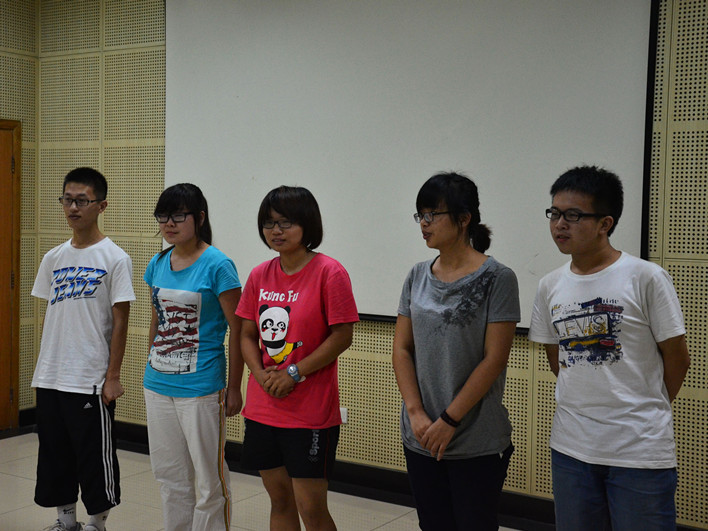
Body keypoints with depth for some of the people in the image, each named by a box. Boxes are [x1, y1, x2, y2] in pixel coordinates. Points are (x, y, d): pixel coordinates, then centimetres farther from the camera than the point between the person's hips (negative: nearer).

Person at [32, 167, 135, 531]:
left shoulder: (115, 258, -8)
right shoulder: (53, 258, 8)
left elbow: (120, 321, -8)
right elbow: (49, 316, 13)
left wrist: (113, 376, -10)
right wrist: (44, 368, 10)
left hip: (92, 379, -6)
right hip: (50, 378, 6)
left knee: (95, 456, 4)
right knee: (54, 453, 15)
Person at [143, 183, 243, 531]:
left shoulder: (217, 265, -12)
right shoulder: (158, 264, 7)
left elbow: (238, 330, -10)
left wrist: (234, 388, -11)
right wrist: (150, 372, 17)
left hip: (200, 388, -6)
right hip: (158, 385, 6)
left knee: (210, 479, 4)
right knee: (169, 475, 17)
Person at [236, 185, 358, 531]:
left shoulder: (329, 273, -11)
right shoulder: (259, 276, 6)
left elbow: (342, 336, -12)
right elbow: (248, 335, 11)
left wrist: (294, 374, -15)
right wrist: (261, 374, -8)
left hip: (311, 412, -6)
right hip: (263, 408, 6)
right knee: (279, 500, 17)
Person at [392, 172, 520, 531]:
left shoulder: (496, 279, -9)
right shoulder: (418, 277, 6)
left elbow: (494, 360, -12)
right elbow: (401, 349, 6)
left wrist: (448, 421, -13)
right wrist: (416, 413, -6)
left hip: (478, 445, -5)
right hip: (420, 440, 5)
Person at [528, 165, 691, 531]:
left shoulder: (646, 278, -11)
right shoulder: (550, 286, 4)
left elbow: (676, 358, -3)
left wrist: (647, 408, 8)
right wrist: (586, 405, 8)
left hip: (640, 450, -4)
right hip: (570, 446, 5)